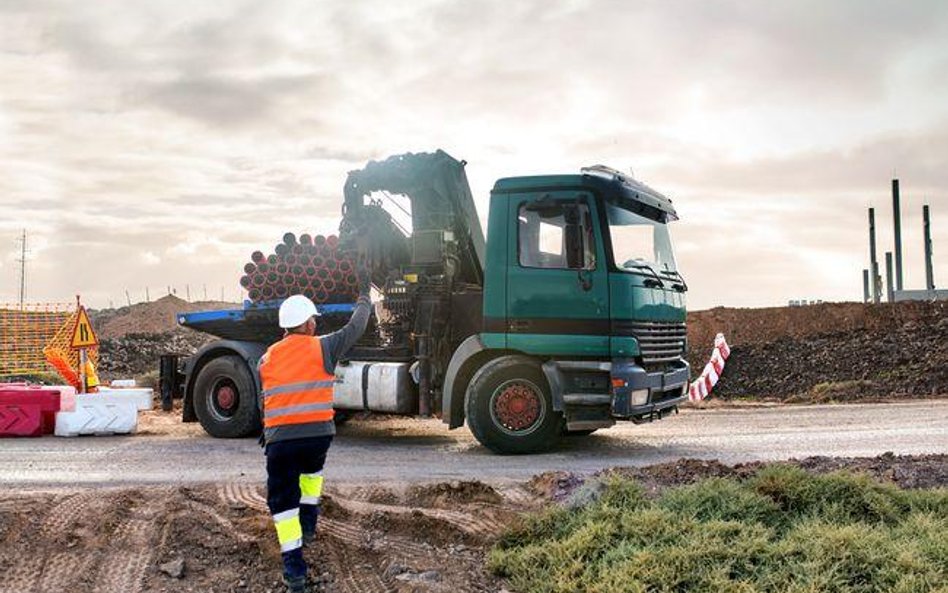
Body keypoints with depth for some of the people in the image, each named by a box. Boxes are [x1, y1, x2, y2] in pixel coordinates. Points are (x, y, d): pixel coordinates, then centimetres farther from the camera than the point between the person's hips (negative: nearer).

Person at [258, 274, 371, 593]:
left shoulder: (267, 358, 10)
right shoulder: (322, 347, 0)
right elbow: (355, 327, 10)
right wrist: (364, 295, 25)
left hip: (279, 438, 0)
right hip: (318, 434, 0)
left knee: (282, 500, 6)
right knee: (312, 469, 34)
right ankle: (308, 523, 36)